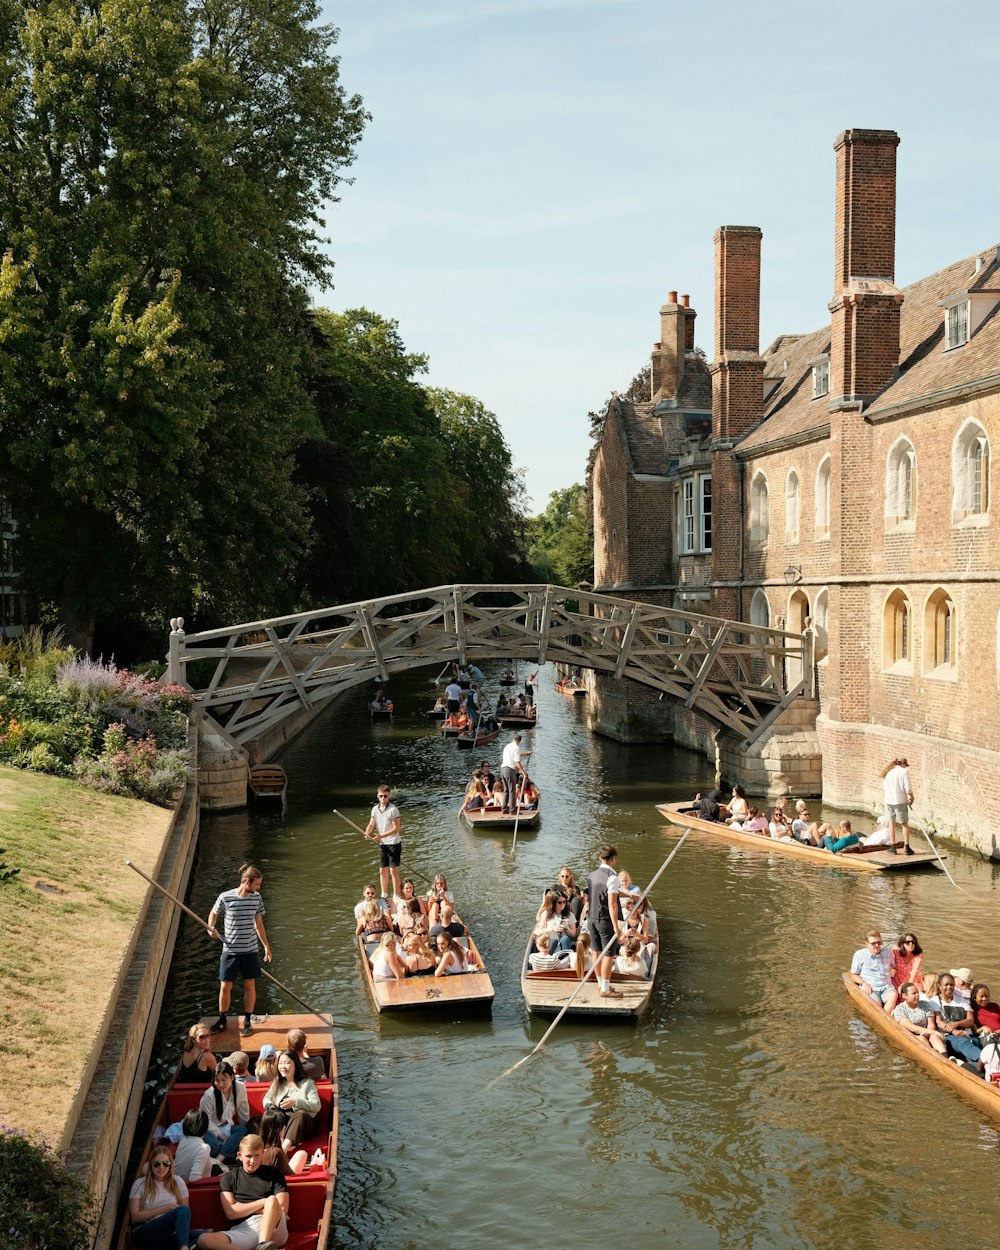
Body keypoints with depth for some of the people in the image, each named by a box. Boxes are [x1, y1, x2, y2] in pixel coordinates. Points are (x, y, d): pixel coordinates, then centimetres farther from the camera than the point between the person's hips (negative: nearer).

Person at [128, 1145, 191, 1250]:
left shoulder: (177, 1182, 15)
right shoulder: (140, 1184, 9)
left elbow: (186, 1212, 12)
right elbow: (134, 1217, 0)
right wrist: (165, 1209, -6)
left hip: (170, 1233, 2)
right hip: (145, 1234, -2)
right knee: (182, 1210, -33)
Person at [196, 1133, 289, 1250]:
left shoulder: (273, 1174, 17)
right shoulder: (229, 1178, 18)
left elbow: (282, 1208, 4)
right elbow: (230, 1213, 5)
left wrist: (244, 1208, 5)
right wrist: (263, 1202, 1)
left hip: (273, 1228, -1)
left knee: (272, 1200, -31)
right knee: (203, 1239, -29)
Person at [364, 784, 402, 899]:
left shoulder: (393, 809, -15)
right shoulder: (375, 809, 6)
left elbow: (396, 829, -16)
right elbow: (371, 825, 8)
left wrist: (382, 836, -25)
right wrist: (367, 833, -14)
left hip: (394, 843, -6)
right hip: (382, 844, 6)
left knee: (394, 870, -7)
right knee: (382, 870, 12)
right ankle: (384, 895, 25)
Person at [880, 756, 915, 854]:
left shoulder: (887, 772, 10)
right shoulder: (904, 771, -7)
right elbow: (908, 788, -12)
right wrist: (911, 797, 3)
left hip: (889, 801, 4)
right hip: (900, 801, -4)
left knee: (891, 823, 13)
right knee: (904, 823, 5)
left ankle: (892, 846, 13)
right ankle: (906, 847, 4)